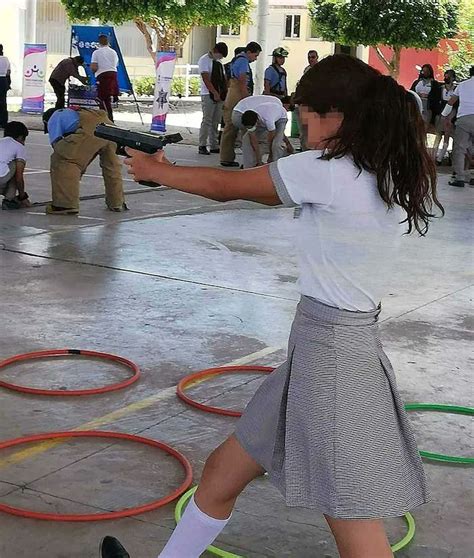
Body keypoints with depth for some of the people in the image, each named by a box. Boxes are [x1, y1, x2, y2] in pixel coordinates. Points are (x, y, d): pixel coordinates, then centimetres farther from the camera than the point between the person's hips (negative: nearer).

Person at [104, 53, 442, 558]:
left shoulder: (327, 173, -17)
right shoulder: (390, 176, 8)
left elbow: (225, 187, -3)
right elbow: (273, 195, 17)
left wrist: (155, 171, 15)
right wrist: (174, 171, 20)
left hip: (329, 356, -9)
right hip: (334, 345, 10)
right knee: (221, 474, 21)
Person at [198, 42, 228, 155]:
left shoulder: (219, 62, 17)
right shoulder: (204, 60, -7)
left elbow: (224, 78, 19)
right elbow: (206, 79, -15)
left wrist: (225, 93, 6)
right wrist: (215, 93, -20)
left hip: (220, 96, 7)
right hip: (208, 95, -7)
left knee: (216, 122, 7)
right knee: (207, 121, -8)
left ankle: (214, 146, 11)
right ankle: (202, 146, -5)